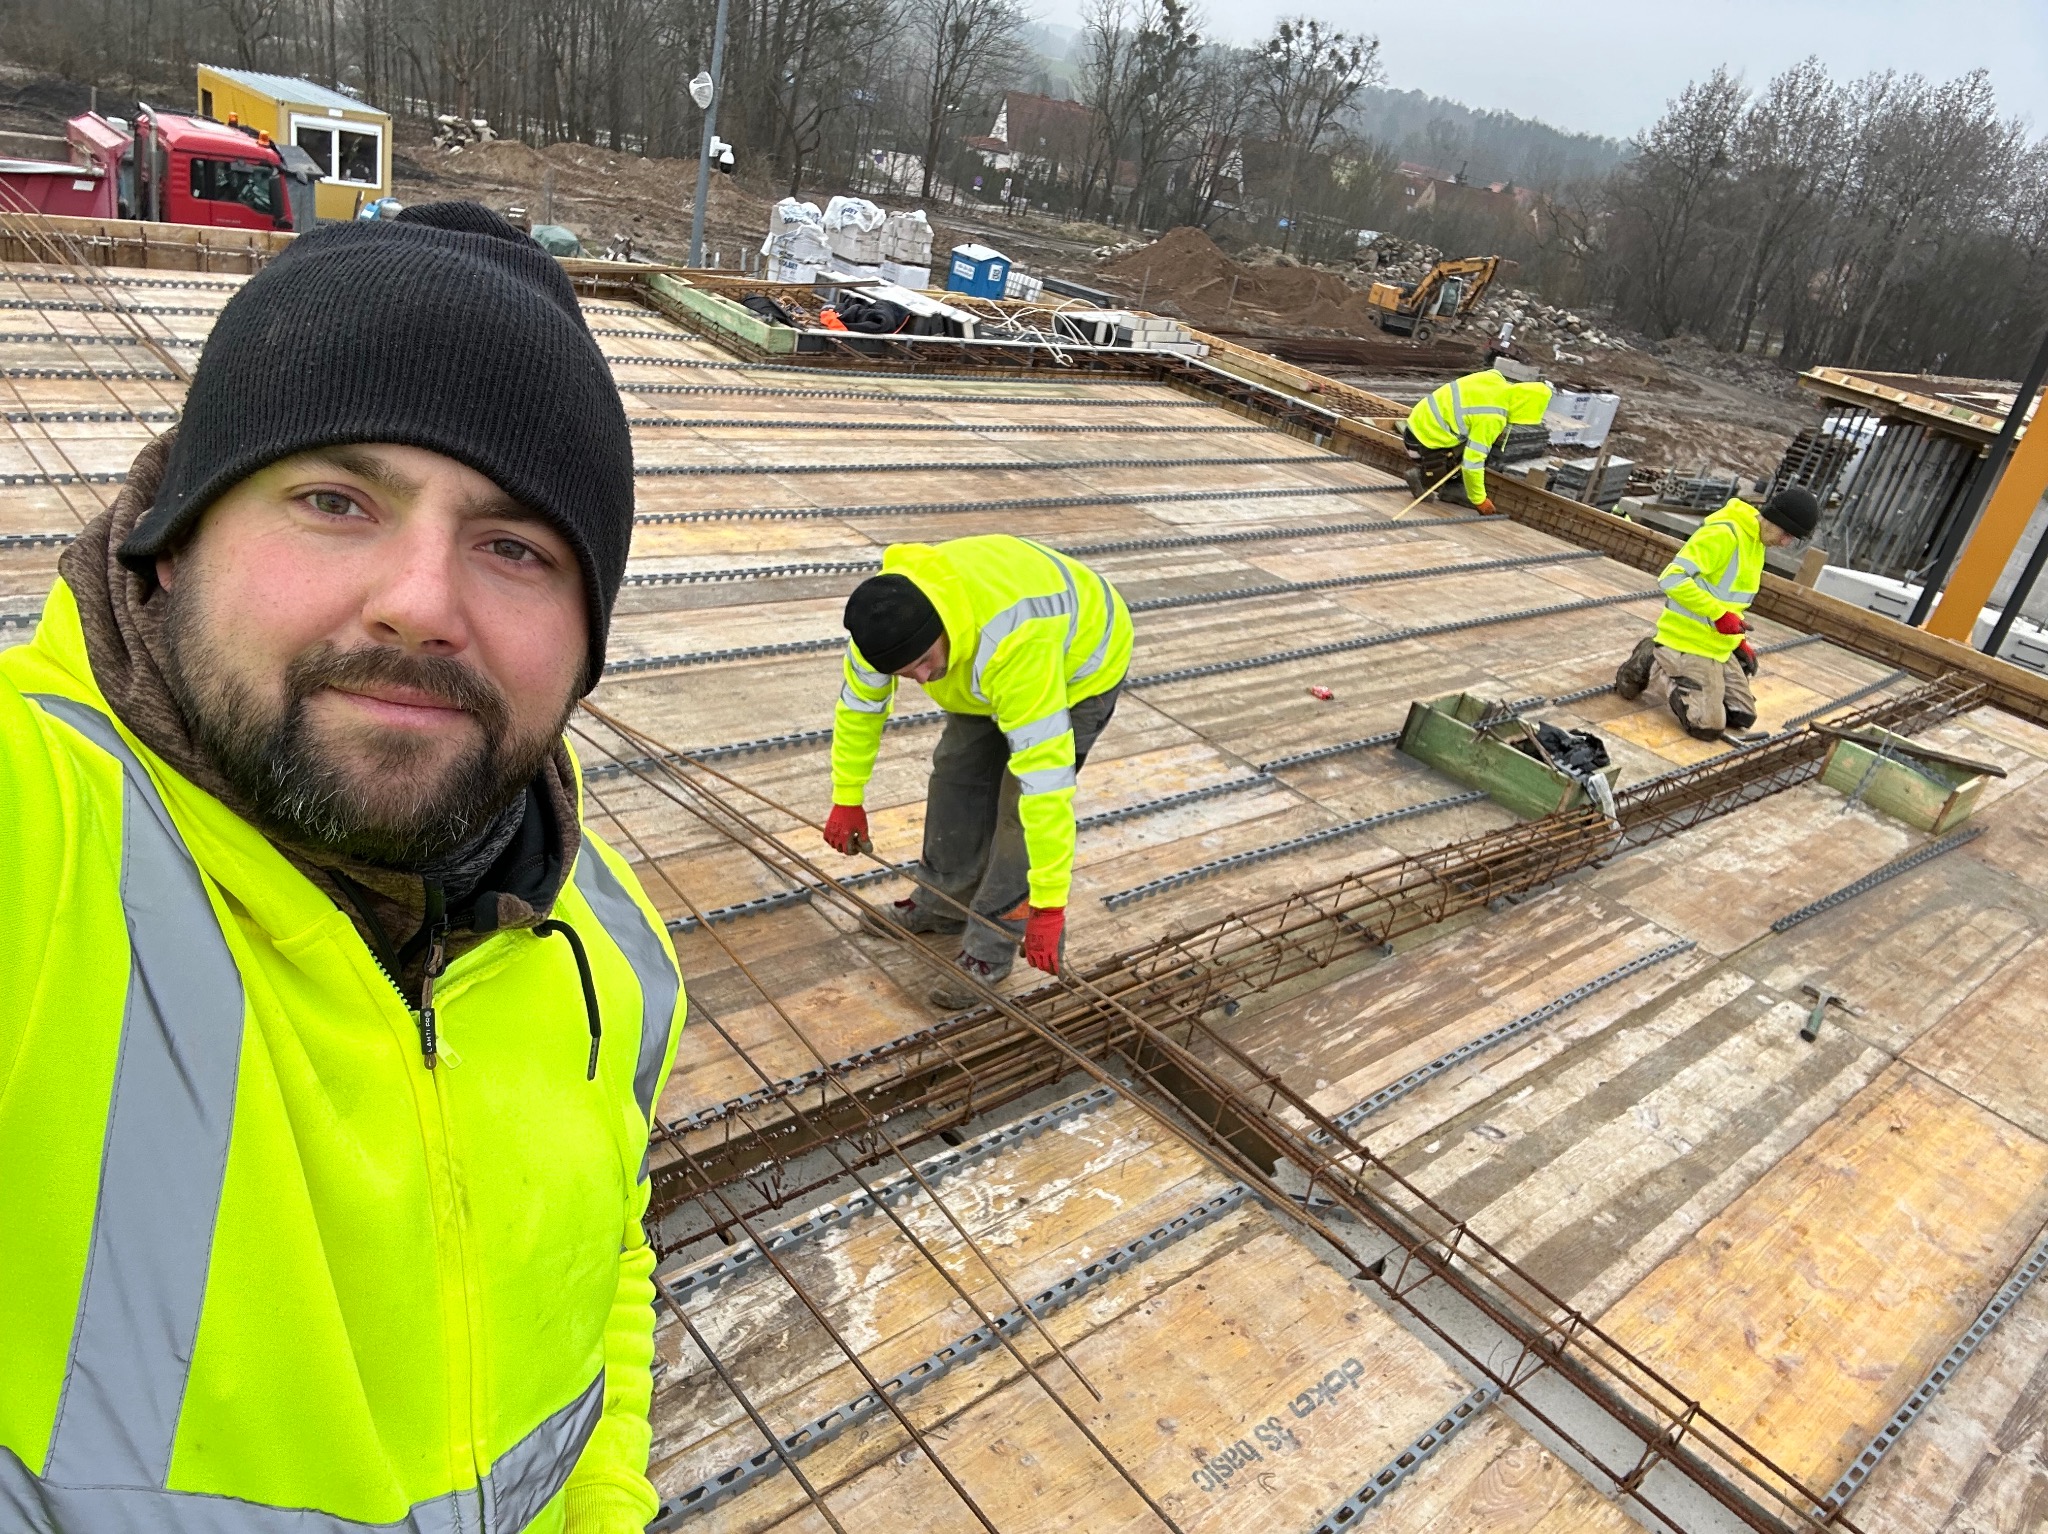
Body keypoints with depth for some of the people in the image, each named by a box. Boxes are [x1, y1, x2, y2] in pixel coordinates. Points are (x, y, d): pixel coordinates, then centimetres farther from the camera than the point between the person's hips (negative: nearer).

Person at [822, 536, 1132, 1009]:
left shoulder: (1012, 644, -47)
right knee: (957, 774, 7)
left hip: (1079, 663, -6)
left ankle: (991, 945, 3)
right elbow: (859, 702, -7)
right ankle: (943, 904, 26)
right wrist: (847, 799, 0)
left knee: (1024, 798, -11)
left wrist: (1048, 905, -41)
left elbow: (1045, 774, -45)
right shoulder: (889, 615, -27)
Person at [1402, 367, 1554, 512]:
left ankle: (1452, 488, 11)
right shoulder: (1492, 419, -25)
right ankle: (1422, 477, 2)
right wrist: (1479, 500, -11)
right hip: (1426, 441, -9)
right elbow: (1472, 463, -24)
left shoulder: (1495, 378, -3)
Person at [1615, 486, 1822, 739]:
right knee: (1709, 727, -13)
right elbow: (1672, 578, -26)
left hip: (1720, 648, 10)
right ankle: (1651, 668, 1)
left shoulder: (1757, 543, 13)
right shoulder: (1723, 534, -18)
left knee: (1744, 716, 11)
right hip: (1688, 643, -10)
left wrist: (1739, 641, 13)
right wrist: (1719, 614, -26)